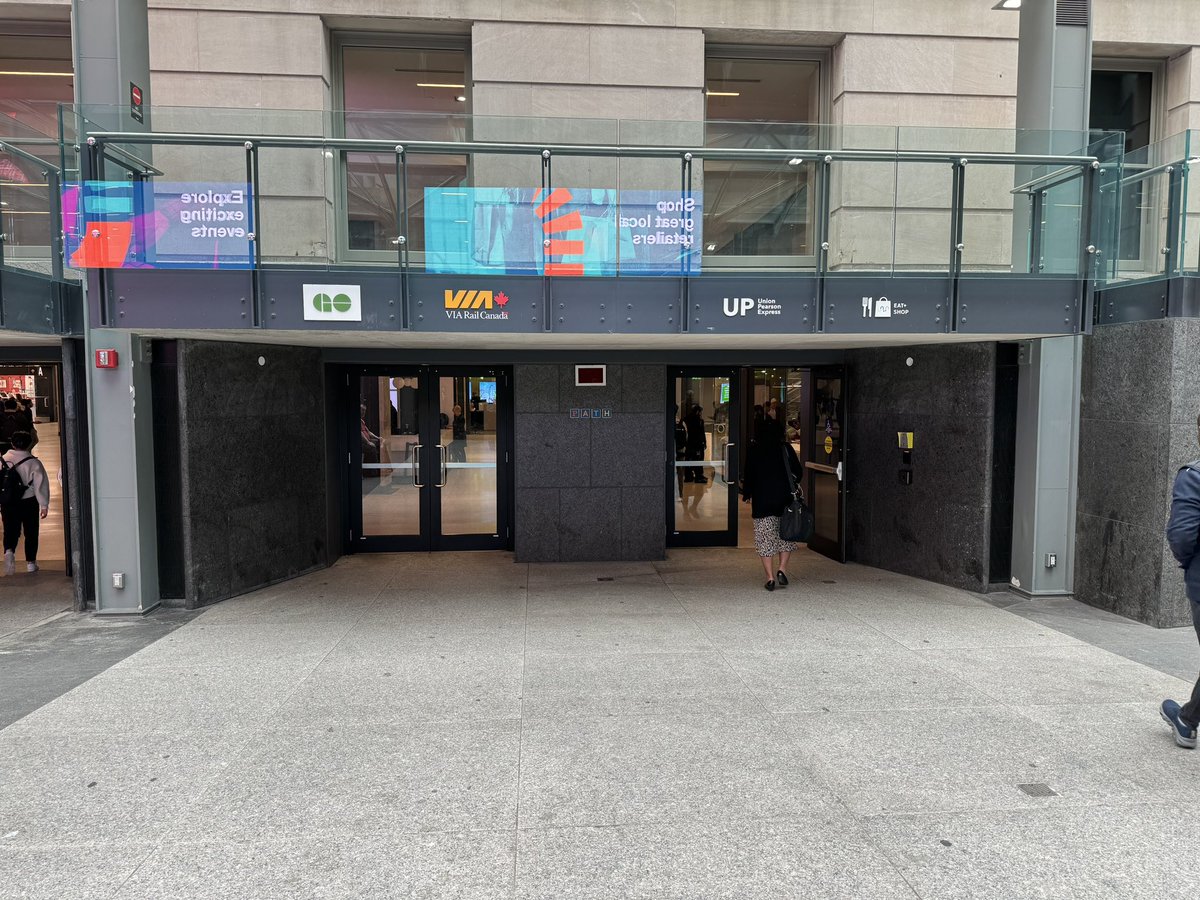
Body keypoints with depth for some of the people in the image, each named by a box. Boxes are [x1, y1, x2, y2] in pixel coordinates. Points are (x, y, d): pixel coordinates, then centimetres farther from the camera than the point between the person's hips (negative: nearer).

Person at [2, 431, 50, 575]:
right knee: (31, 533, 9)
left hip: (8, 503, 2)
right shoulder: (33, 462, -8)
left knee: (10, 531, 10)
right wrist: (44, 505, -5)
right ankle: (30, 563, 12)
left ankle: (9, 551, -19)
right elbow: (41, 484, -9)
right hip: (29, 502, -2)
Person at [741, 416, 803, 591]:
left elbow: (749, 475, -1)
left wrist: (747, 495, 12)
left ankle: (770, 577, 2)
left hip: (761, 502, 0)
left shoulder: (753, 450, -2)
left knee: (765, 539, 4)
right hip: (784, 500, 1)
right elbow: (798, 473, 1)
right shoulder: (786, 449, -1)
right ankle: (782, 568, 2)